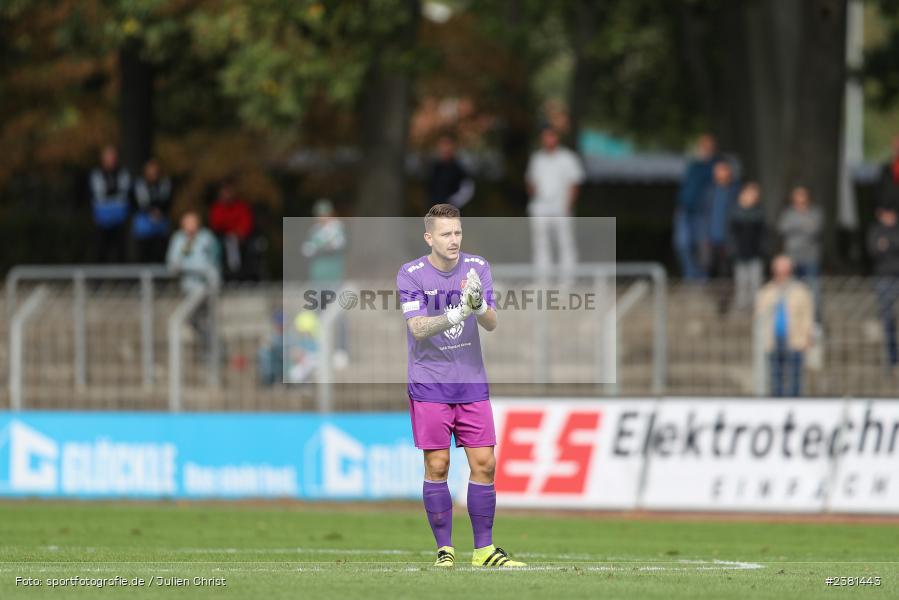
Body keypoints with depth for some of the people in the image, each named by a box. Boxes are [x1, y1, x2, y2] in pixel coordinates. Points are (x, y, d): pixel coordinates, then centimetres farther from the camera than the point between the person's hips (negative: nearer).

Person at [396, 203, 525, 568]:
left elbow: (492, 324, -5)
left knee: (484, 463, 1)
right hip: (429, 384, -3)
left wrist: (480, 306, -27)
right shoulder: (411, 275, -8)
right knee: (437, 466, -4)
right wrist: (458, 313, -32)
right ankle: (444, 548, 5)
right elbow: (418, 329, -18)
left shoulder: (477, 268, 2)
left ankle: (484, 549, 8)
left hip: (472, 383, 3)